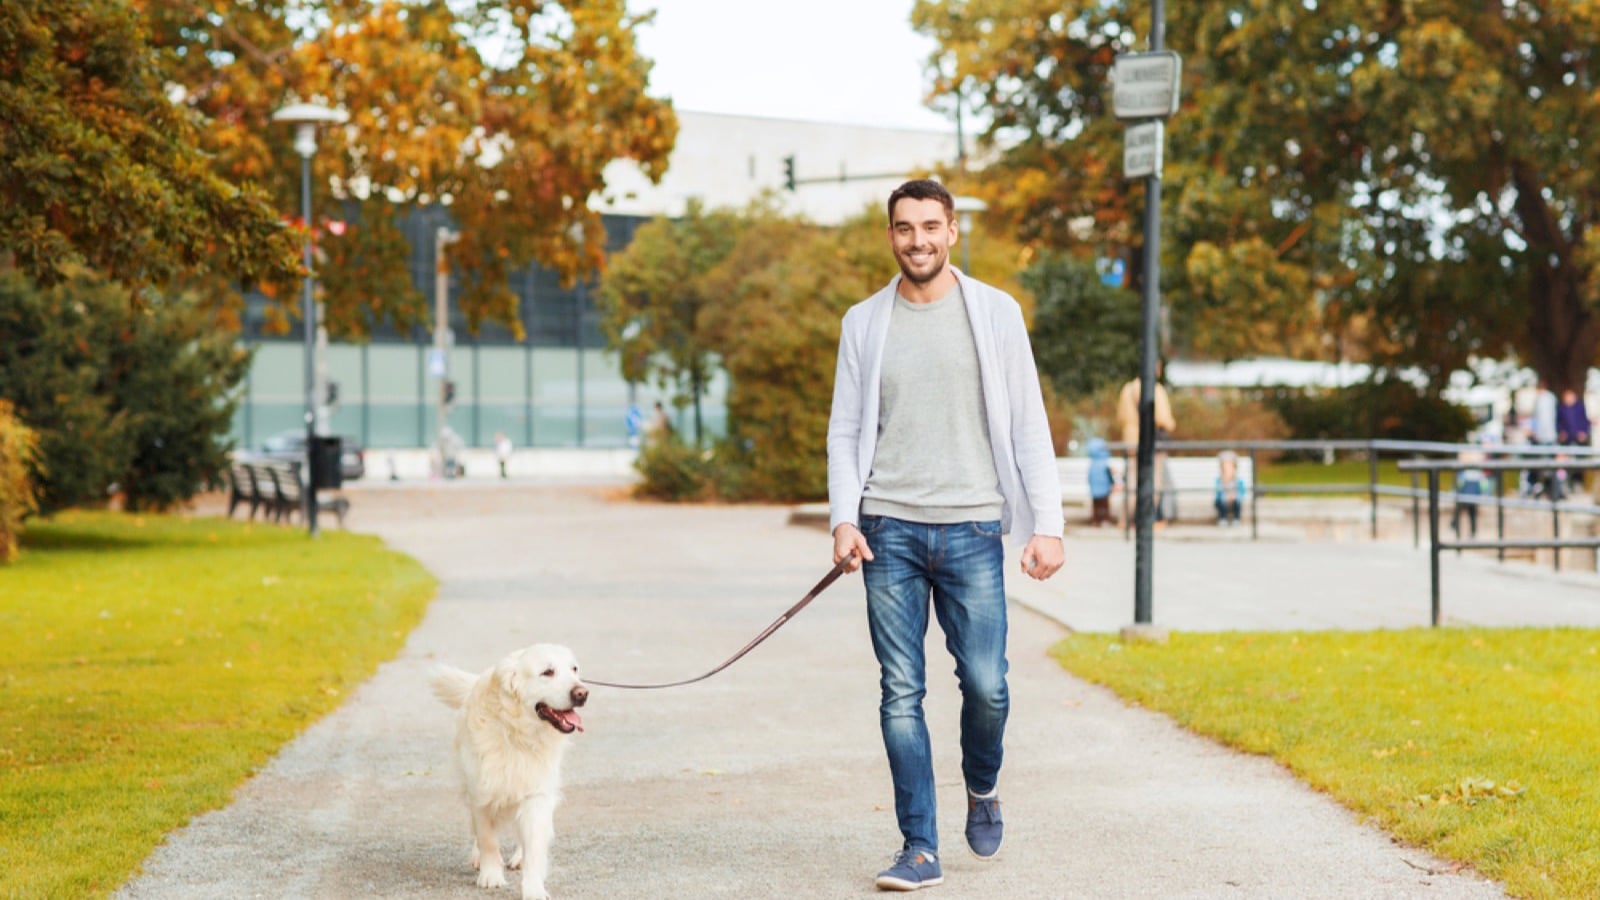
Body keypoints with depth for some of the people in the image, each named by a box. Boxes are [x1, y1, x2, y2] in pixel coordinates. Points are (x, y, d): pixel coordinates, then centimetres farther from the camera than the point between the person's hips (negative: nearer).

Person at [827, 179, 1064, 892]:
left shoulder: (995, 312, 4)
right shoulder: (864, 322, 9)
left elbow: (1029, 426, 4)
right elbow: (845, 431, 9)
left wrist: (1047, 524, -4)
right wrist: (843, 519, -6)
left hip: (971, 529, -1)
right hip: (890, 531, 1)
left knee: (985, 684, -5)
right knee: (901, 693, -1)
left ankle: (982, 788, 27)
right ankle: (919, 849, 5)